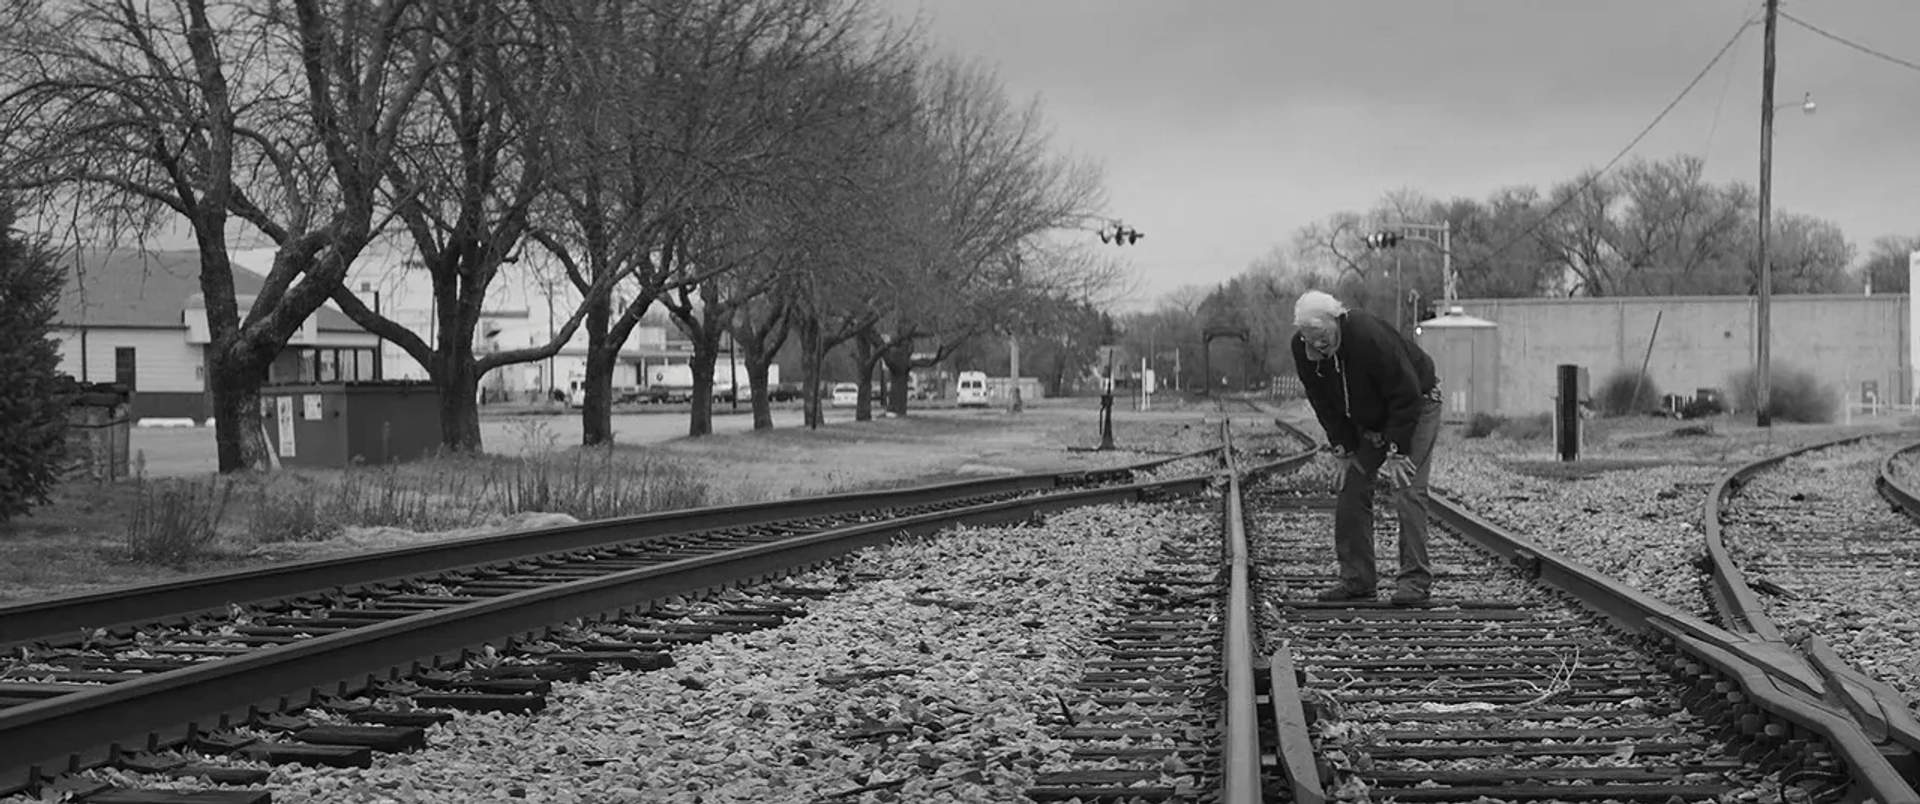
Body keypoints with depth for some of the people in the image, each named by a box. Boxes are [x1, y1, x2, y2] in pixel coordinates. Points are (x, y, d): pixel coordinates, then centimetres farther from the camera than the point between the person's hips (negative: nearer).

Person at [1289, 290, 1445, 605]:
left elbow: (1406, 397, -29)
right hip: (1364, 421, 7)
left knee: (1406, 490, -16)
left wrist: (1396, 452, -27)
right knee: (1351, 491, -1)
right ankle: (1357, 580, 5)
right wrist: (1343, 446, -10)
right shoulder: (1302, 349, -16)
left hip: (1416, 406, -6)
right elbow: (1322, 403, -3)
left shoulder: (1370, 337, -36)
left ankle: (1415, 581, -13)